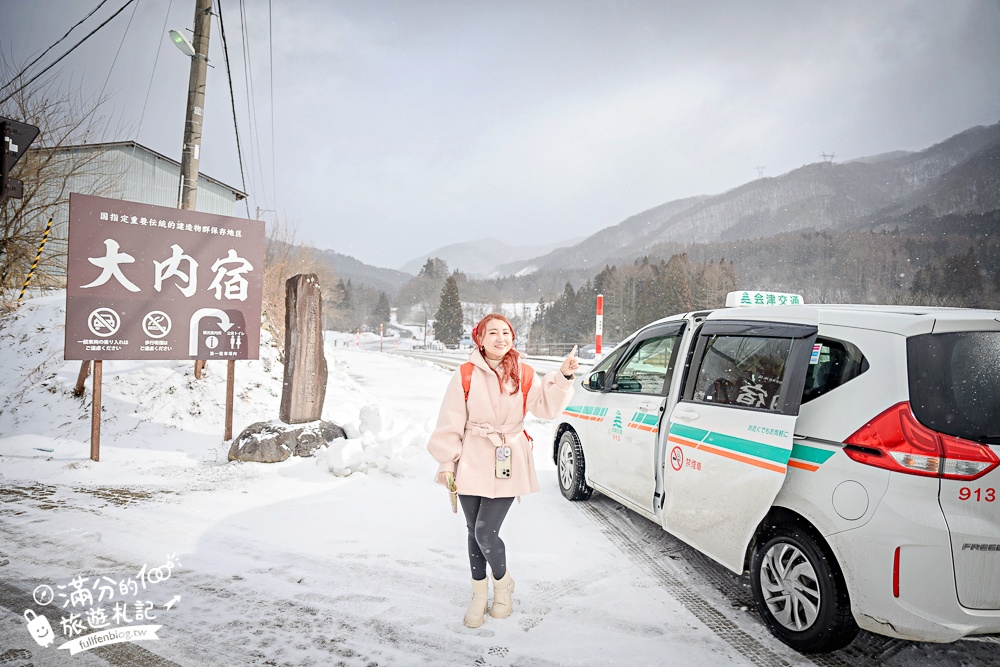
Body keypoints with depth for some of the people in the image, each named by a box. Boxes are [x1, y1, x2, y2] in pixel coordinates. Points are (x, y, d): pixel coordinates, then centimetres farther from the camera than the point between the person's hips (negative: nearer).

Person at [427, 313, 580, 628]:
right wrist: (447, 462, -2)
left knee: (486, 532, -6)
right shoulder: (466, 375, -4)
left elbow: (546, 406, -5)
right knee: (475, 533, 11)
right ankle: (479, 594, 33)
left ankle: (502, 583, 25)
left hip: (507, 465, 0)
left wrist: (564, 376, -15)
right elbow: (451, 423, -1)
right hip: (472, 462, 1)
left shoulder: (523, 375, 2)